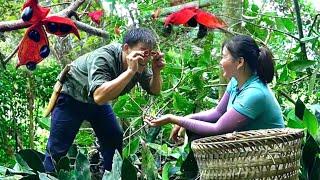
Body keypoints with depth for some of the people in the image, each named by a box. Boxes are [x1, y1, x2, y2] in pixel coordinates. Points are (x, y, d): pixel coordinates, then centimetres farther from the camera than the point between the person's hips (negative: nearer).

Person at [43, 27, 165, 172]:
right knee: (57, 150, -8)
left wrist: (156, 71, -26)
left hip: (98, 101, 7)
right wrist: (130, 70, -53)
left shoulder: (140, 64, -16)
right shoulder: (102, 58, -36)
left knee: (115, 143, 5)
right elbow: (99, 96, -50)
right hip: (71, 98, -6)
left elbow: (154, 90, -5)